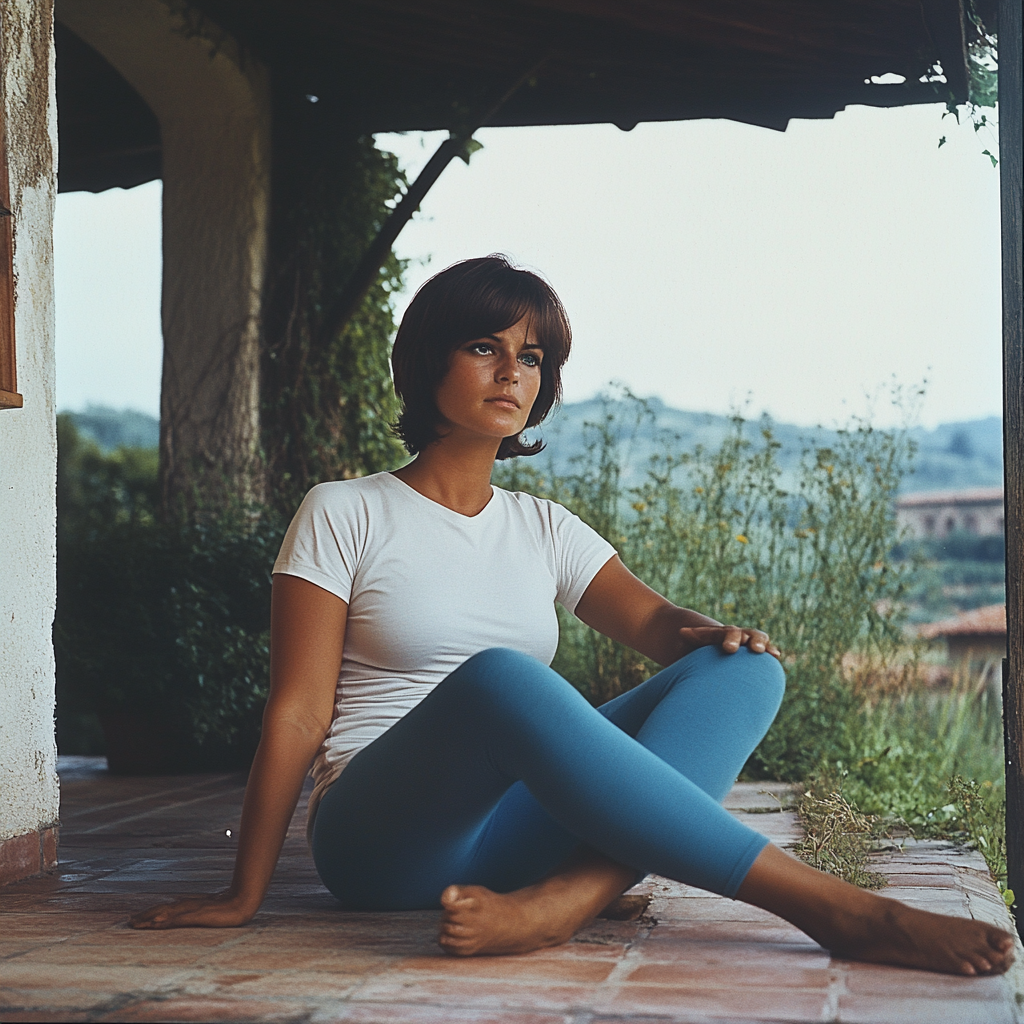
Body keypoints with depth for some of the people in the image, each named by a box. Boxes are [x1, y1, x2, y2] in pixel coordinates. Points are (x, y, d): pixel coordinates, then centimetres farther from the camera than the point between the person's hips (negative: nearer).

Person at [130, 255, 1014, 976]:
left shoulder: (544, 530, 18)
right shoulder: (345, 515, 3)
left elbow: (652, 623, 4)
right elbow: (297, 716, -3)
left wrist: (709, 633, -20)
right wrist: (244, 898, -9)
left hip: (513, 826, 5)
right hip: (380, 838, -5)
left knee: (742, 673, -15)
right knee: (497, 679, -37)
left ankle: (560, 900, -41)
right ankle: (835, 910, -38)